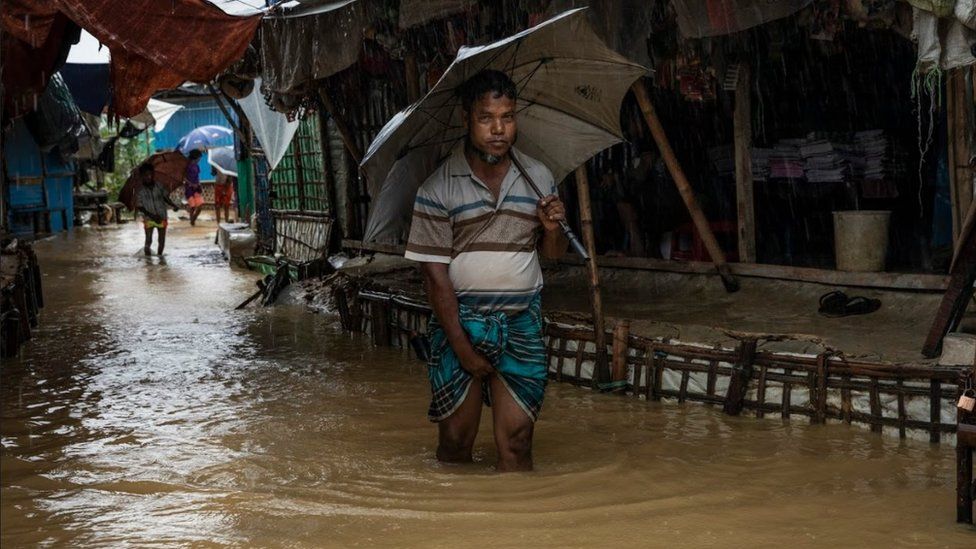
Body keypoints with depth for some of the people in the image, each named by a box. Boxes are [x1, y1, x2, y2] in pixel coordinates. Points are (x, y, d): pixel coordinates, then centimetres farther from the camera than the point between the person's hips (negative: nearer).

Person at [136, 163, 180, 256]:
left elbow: (166, 198, 10)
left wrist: (174, 205, -8)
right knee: (148, 241, -13)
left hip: (161, 217, 3)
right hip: (149, 218, -3)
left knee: (162, 241, 8)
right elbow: (140, 207, -9)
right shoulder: (140, 190, -10)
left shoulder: (159, 186, -2)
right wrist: (151, 215, -22)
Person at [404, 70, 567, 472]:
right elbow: (435, 274, -9)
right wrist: (461, 346, -13)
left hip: (522, 322, 2)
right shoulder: (439, 188, -8)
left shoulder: (538, 177, 4)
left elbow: (553, 253, 14)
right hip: (460, 320, -2)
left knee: (516, 440, -1)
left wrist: (552, 228, -10)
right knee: (456, 440, 5)